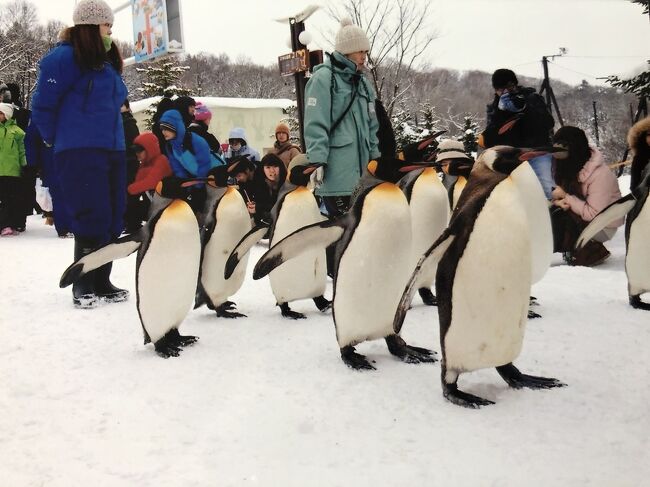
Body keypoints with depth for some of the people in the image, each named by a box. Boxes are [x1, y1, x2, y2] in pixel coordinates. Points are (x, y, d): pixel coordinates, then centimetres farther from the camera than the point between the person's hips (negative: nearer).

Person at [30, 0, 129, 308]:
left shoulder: (107, 62, 16)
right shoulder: (64, 57, -8)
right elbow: (42, 106, -6)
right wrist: (58, 141, 6)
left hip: (113, 152, 8)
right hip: (80, 154, -7)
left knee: (112, 220, 7)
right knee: (91, 219, -8)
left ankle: (102, 283, 18)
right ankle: (83, 286, 4)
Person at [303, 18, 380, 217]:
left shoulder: (362, 83, 19)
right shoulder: (324, 78, -5)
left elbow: (372, 126, 23)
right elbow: (315, 124, -12)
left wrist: (375, 159, 19)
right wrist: (317, 161, -17)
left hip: (359, 167, 7)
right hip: (336, 170, -7)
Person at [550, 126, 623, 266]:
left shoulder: (600, 175, -28)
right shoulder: (567, 166, -7)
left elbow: (594, 214, -29)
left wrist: (565, 196, -28)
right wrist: (558, 200, -25)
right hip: (581, 214, 7)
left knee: (559, 215, -27)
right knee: (549, 212, -18)